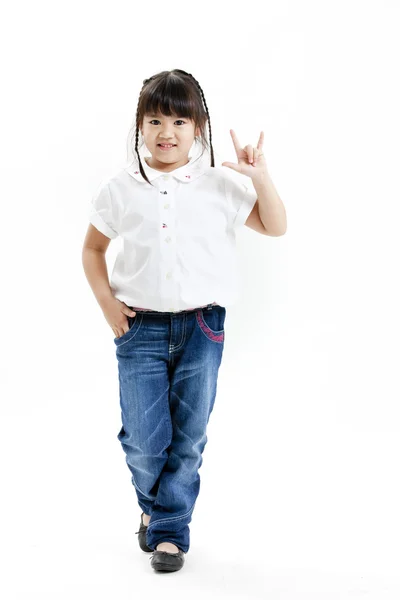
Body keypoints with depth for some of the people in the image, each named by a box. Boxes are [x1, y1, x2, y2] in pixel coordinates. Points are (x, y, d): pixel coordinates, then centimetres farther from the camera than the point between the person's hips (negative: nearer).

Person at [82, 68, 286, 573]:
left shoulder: (219, 186, 2)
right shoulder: (120, 188, 2)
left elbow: (274, 227, 7)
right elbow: (92, 249, 11)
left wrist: (259, 177, -7)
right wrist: (107, 303, -1)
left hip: (202, 327, 1)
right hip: (140, 327, 0)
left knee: (188, 438, 6)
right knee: (143, 440, 0)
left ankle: (169, 530, 23)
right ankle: (154, 506, 32)